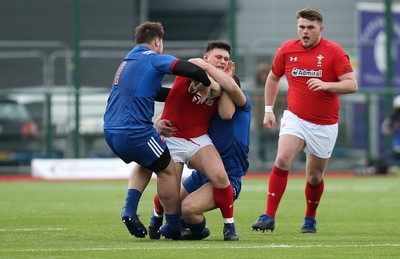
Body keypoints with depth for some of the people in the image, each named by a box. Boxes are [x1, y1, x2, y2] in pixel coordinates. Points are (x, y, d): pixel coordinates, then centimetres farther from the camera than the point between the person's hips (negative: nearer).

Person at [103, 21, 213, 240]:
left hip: (111, 131, 8)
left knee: (145, 163, 30)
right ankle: (173, 227, 13)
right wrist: (205, 85, 2)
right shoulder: (154, 59, -4)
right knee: (167, 170, 8)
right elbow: (193, 70, -17)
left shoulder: (127, 61, 22)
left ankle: (130, 210, 12)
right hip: (135, 131, -8)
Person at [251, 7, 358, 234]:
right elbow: (273, 78, 18)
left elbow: (352, 84, -13)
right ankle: (269, 217, -21)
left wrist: (325, 85, -28)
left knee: (314, 176, 7)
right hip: (295, 118, 1)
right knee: (282, 160, -21)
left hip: (325, 125, -1)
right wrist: (269, 109, 13)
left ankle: (310, 219, 32)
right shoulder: (287, 50, 1)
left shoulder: (334, 52, -8)